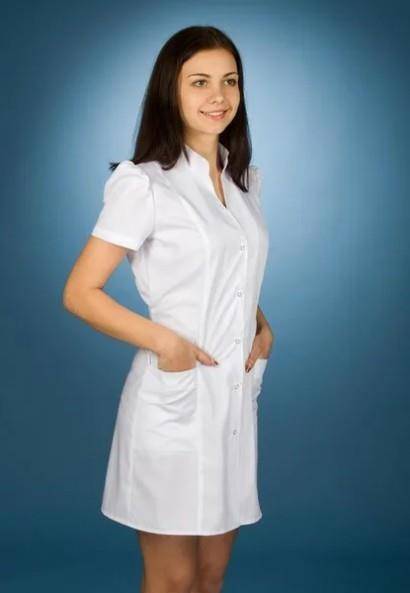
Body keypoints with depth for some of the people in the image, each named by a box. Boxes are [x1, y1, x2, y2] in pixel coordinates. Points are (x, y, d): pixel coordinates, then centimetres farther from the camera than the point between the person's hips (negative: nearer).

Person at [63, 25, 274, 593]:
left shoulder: (246, 179, 10)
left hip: (236, 394, 6)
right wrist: (162, 341, -20)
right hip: (173, 399, -6)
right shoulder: (144, 185, -12)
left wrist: (262, 328, 4)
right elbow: (79, 293, -12)